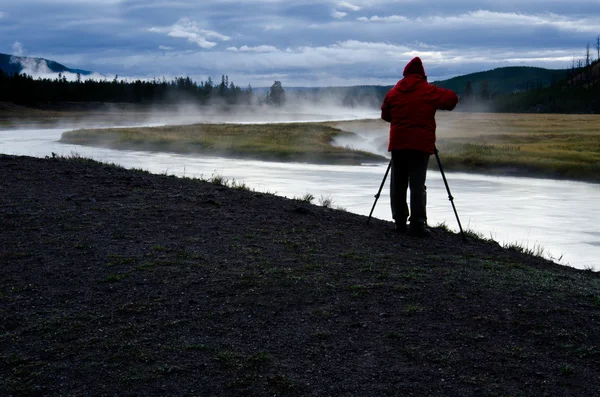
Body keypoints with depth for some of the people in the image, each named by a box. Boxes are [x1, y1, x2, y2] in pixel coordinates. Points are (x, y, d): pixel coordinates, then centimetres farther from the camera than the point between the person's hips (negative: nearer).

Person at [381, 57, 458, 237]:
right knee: (418, 185, -4)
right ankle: (417, 224, -8)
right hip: (421, 144, -3)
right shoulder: (429, 91, -2)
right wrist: (435, 104, 17)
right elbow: (452, 98, -1)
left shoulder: (393, 92, 9)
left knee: (398, 183, 10)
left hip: (398, 143, 3)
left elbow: (385, 115, 18)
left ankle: (400, 221, 12)